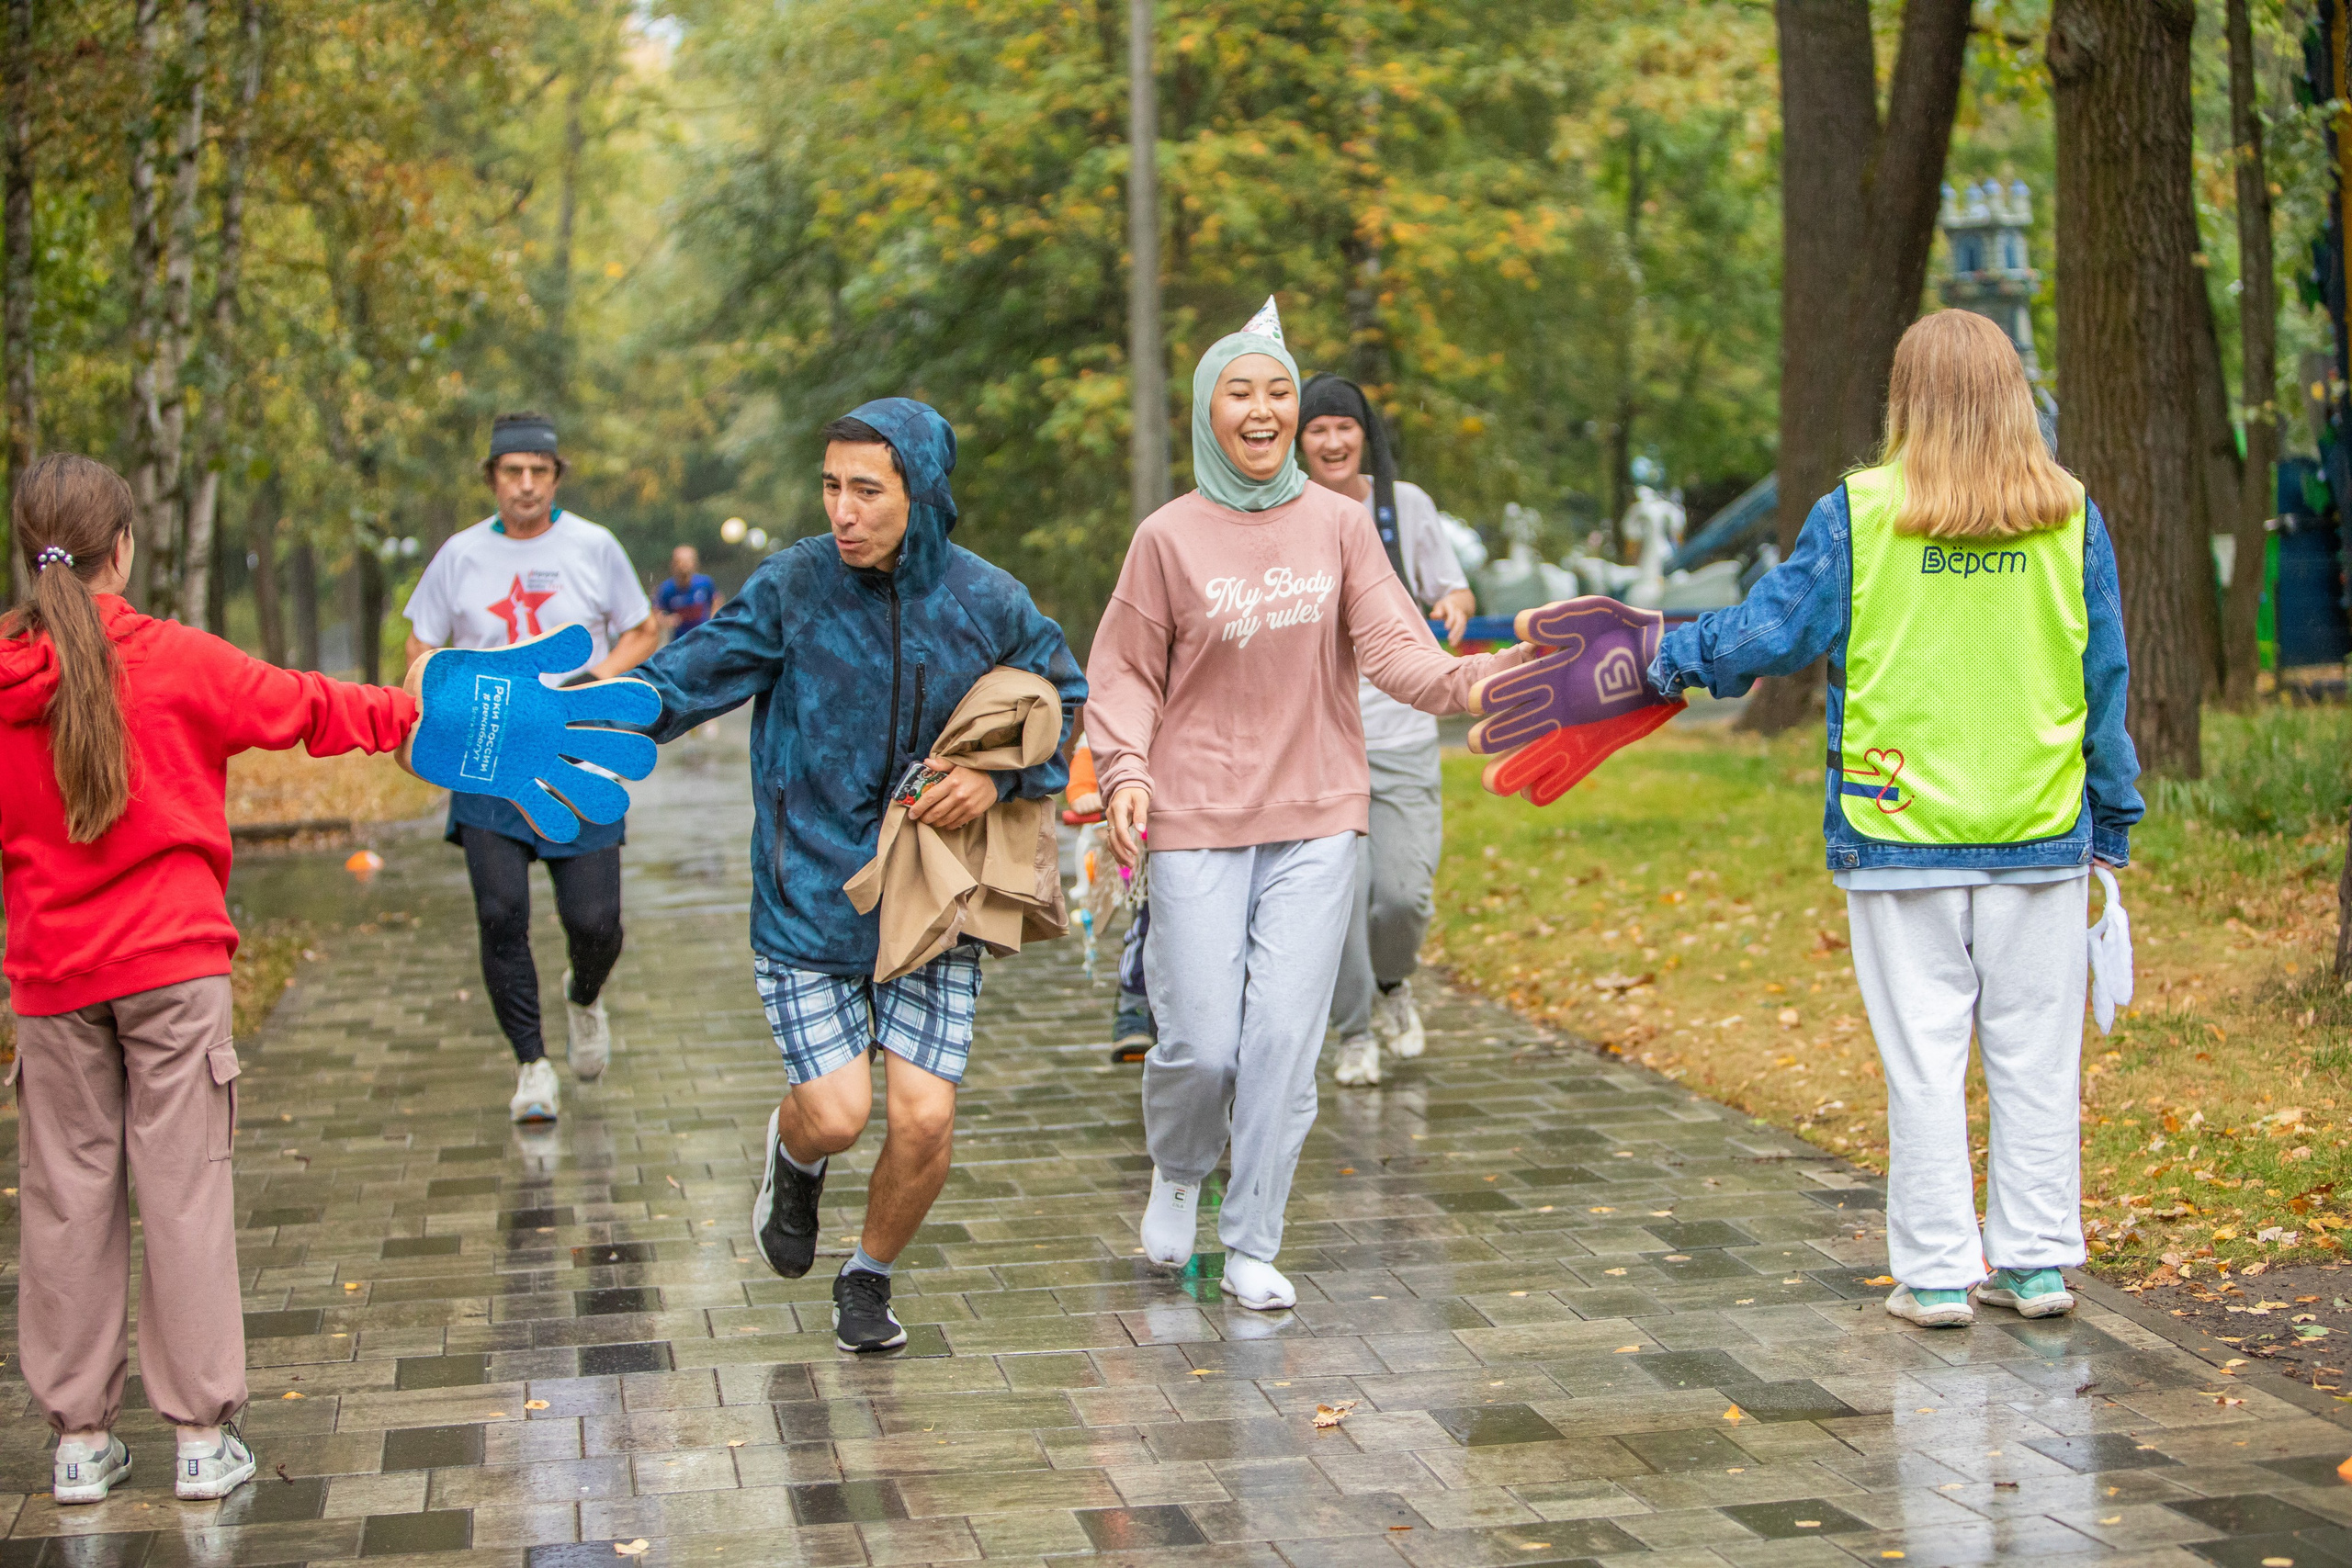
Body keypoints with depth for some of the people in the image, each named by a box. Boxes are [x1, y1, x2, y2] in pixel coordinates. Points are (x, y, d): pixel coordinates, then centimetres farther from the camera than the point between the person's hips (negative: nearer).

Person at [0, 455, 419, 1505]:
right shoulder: (173, 661, -9)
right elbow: (301, 709, 0)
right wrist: (415, 710, 13)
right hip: (172, 965, -2)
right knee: (185, 1192, 3)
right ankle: (202, 1435, 7)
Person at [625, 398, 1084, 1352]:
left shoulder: (987, 604, -4)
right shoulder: (793, 587, -9)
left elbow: (1066, 700, 10)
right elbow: (681, 682, -12)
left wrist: (1000, 775, -7)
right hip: (808, 903, -1)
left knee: (924, 1118, -6)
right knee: (837, 1114, -8)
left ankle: (869, 1278, 24)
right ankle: (793, 1153, 33)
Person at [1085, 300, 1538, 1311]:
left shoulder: (1339, 524, 5)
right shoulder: (1170, 536, 1)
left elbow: (1392, 647, -3)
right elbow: (1124, 672, 5)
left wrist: (1464, 681, -23)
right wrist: (1126, 770, -12)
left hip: (1315, 819, 1)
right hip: (1197, 821, -1)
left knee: (1285, 1039, -2)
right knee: (1202, 1043, -4)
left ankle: (1252, 1247, 12)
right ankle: (1176, 1173, 30)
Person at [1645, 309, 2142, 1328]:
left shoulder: (1859, 513, -7)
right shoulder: (2071, 518, 0)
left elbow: (1774, 628, -1)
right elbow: (2104, 678, 5)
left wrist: (1674, 658, 17)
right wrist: (2113, 813, 15)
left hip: (1899, 833, -2)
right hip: (2041, 828, 2)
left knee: (1923, 1059, 5)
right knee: (2037, 1054, 11)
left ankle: (1935, 1273, 10)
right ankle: (2036, 1257, 18)